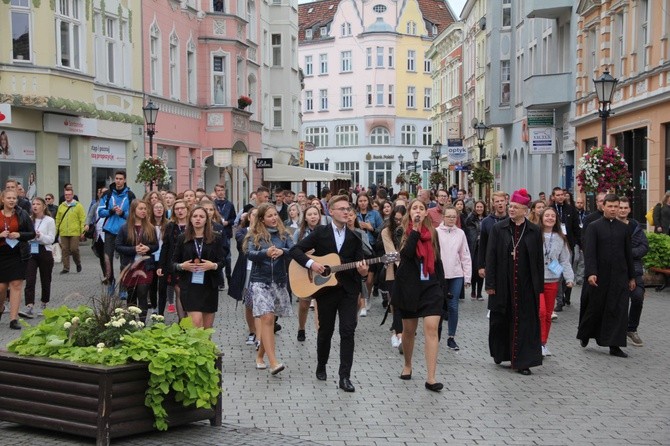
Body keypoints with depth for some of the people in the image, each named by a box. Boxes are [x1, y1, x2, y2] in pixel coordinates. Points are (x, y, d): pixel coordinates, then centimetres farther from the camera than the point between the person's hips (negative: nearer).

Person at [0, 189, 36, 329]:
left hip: (19, 254, 0)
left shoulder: (22, 215, 2)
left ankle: (13, 319, -2)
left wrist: (19, 235, -14)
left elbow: (32, 233, 3)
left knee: (16, 285, -5)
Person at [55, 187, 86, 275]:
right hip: (63, 233, 3)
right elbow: (58, 219, 14)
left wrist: (82, 232, -8)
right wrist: (56, 230, 9)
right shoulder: (61, 206, 12)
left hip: (75, 232, -3)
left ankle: (78, 263, 21)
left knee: (74, 249, -5)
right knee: (65, 250, 3)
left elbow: (83, 219, -2)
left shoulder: (78, 206, 1)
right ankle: (66, 268, 10)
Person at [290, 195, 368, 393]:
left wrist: (363, 271, -18)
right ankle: (321, 367, 34)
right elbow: (295, 250, -5)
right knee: (325, 330, 11)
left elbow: (359, 263, 5)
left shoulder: (354, 236, 5)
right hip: (325, 288, -1)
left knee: (348, 330, -8)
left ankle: (345, 376, -3)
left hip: (349, 289, 1)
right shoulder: (320, 233, -1)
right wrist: (311, 263, -20)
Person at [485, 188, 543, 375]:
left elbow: (539, 260, 6)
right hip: (502, 284, 0)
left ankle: (522, 361, 6)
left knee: (524, 322, 1)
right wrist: (490, 283, -6)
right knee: (501, 320, 10)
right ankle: (500, 353, 31)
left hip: (526, 285, 0)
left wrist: (539, 286, 3)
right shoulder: (498, 228, 0)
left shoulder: (534, 231, 3)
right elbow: (490, 257, -1)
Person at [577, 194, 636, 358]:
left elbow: (628, 253, 11)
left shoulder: (624, 228, 8)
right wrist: (590, 273, -20)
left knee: (618, 310, -1)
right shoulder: (594, 227, -3)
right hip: (600, 277, -3)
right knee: (595, 307, 8)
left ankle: (614, 346, 4)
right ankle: (585, 333, 32)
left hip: (620, 276, 3)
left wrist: (631, 276, 11)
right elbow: (589, 252, -10)